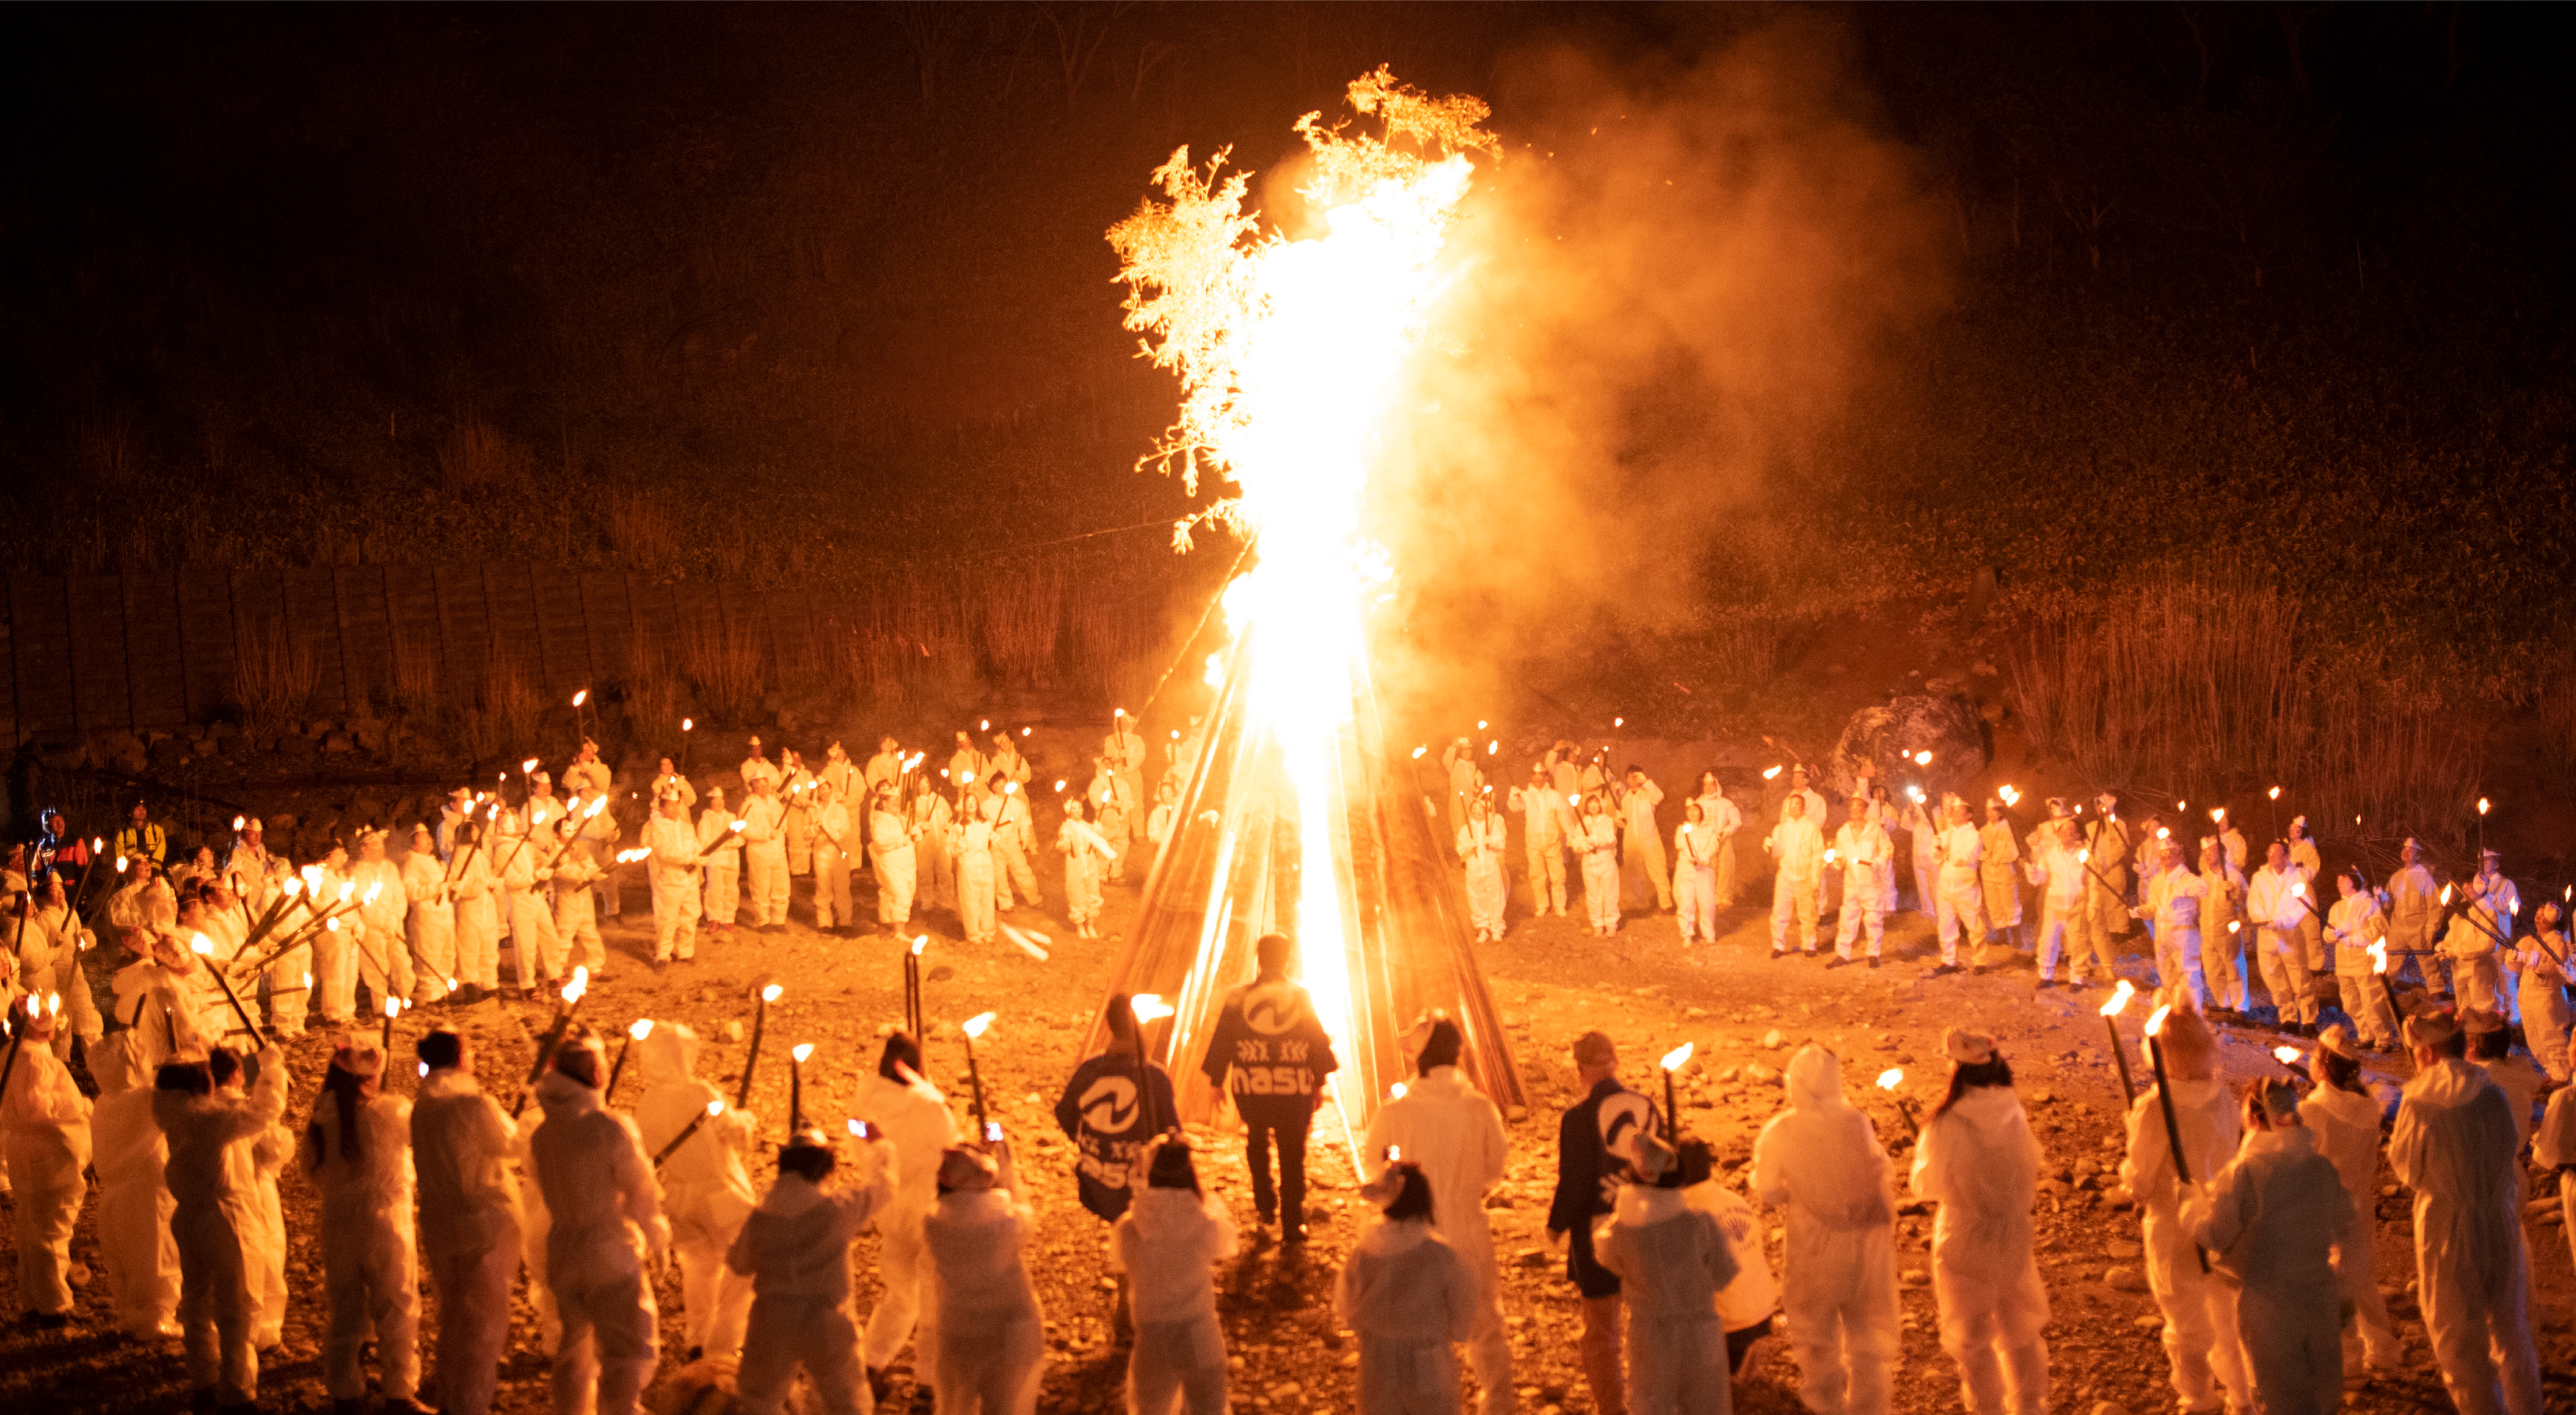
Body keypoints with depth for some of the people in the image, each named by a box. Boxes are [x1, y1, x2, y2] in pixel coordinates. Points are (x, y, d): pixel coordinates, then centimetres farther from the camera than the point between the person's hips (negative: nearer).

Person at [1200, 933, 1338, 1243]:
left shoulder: (1236, 999, -1)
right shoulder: (1301, 998, -1)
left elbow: (1220, 1044, 2)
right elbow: (1320, 1043, 2)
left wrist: (1216, 1082, 11)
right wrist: (1319, 1083, 10)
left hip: (1250, 1089, 1)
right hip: (1294, 1089, -1)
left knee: (1256, 1139, 27)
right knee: (1292, 1154, 7)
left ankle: (1265, 1203, 25)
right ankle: (1292, 1224, 8)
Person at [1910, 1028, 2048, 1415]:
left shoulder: (1947, 1124, -22)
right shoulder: (2014, 1114, -10)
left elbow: (1927, 1185, -9)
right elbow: (2031, 1169, 6)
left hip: (1966, 1241, -4)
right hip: (2014, 1237, 4)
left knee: (1973, 1338, 14)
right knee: (2019, 1329, 22)